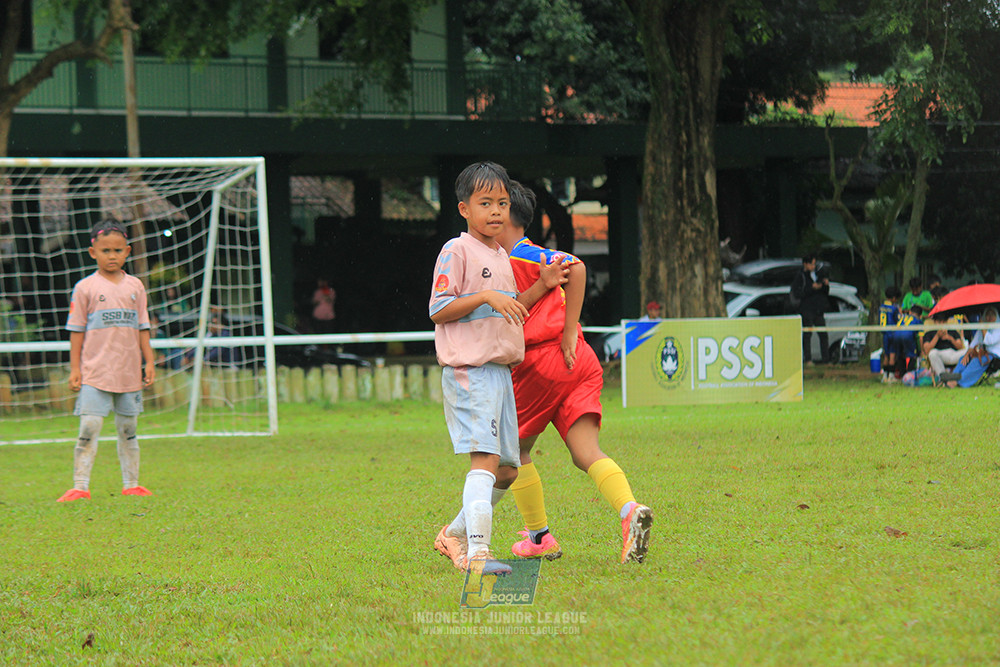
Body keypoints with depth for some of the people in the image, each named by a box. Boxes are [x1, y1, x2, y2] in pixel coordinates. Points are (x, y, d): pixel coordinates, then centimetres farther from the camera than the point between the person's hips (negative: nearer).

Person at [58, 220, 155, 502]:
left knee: (127, 428, 9)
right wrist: (75, 368, -4)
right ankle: (80, 486, -11)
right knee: (89, 428, -10)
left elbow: (142, 328, 13)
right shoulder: (85, 288, -1)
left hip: (129, 371, 3)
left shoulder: (135, 286, 9)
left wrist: (149, 361, 7)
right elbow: (77, 331, 0)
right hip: (95, 372, -3)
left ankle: (131, 484, 16)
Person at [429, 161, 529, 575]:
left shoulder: (502, 256, 19)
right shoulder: (457, 251, -7)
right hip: (468, 370, -9)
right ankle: (476, 553, -26)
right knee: (485, 458, -20)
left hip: (500, 370, 9)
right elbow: (438, 310, -13)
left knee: (508, 469, 11)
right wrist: (486, 297, -21)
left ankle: (455, 534, 27)